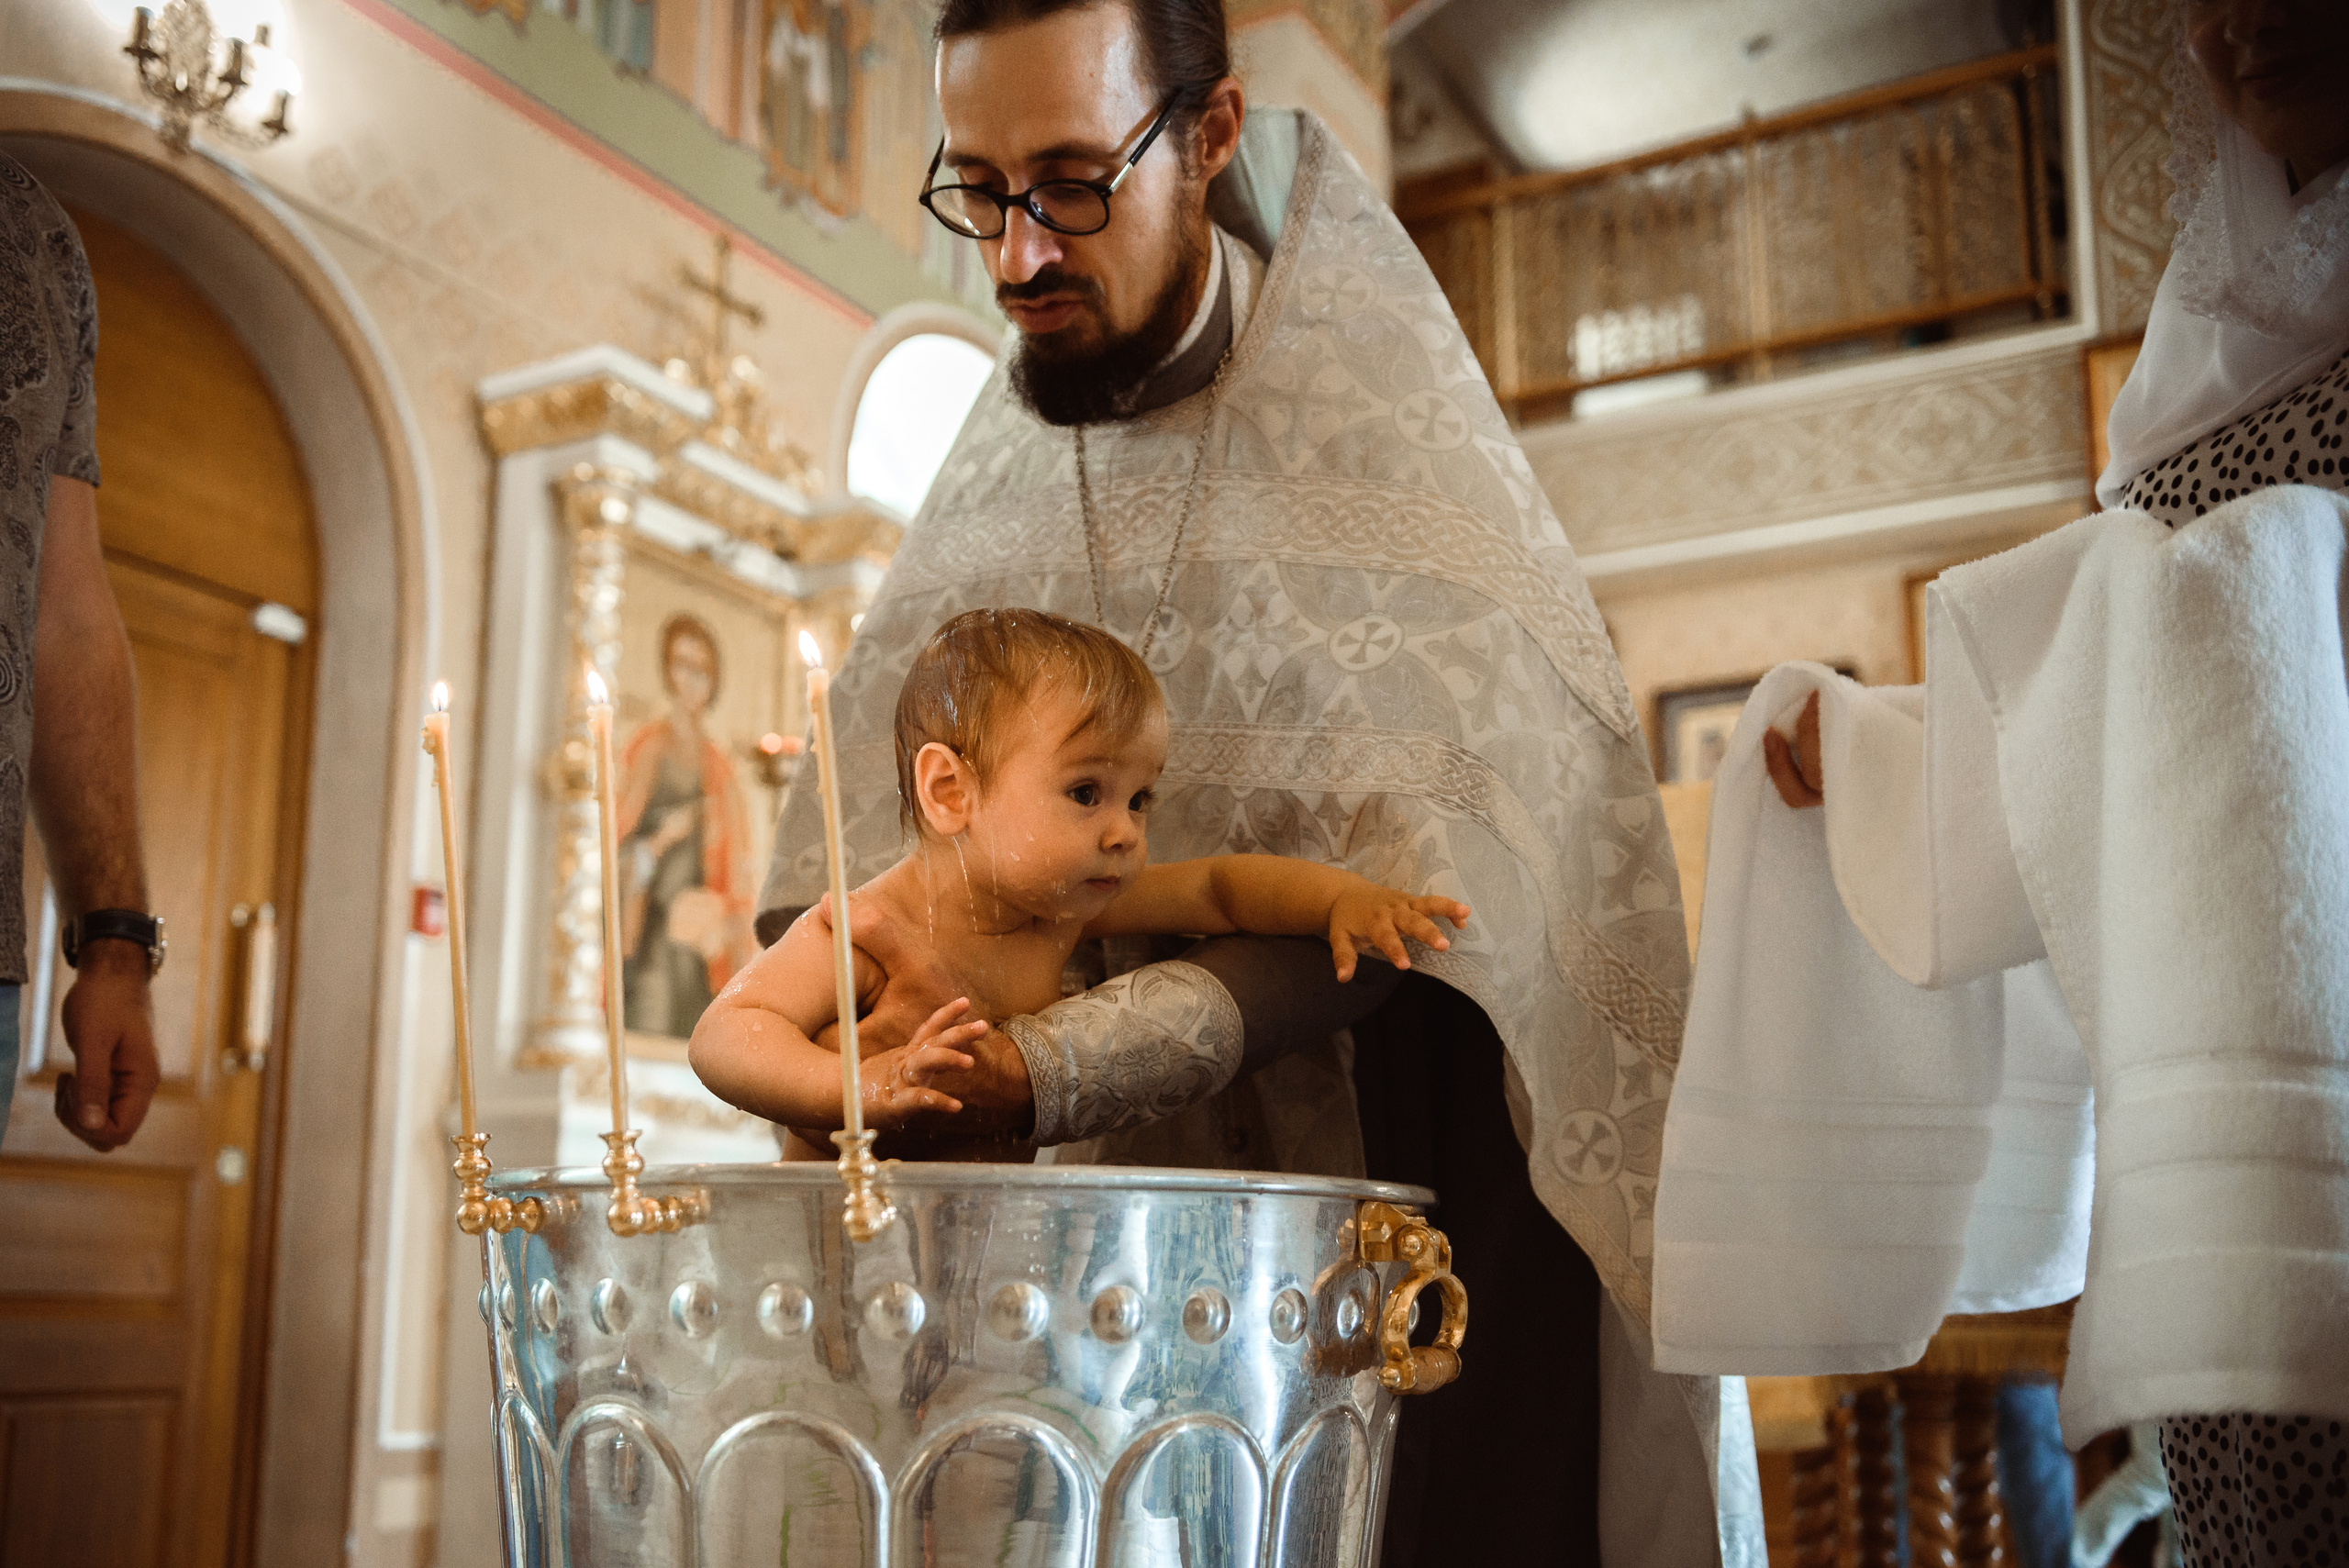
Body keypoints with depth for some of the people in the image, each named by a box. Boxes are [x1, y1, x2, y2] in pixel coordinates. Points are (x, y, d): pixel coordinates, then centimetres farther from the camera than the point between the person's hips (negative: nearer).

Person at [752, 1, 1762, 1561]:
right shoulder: (994, 484, 5)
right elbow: (845, 851, 3)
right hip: (1117, 1204, 4)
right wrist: (862, 955, -21)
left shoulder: (1392, 440, -11)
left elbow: (1409, 889, -22)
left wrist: (1051, 1069, -33)